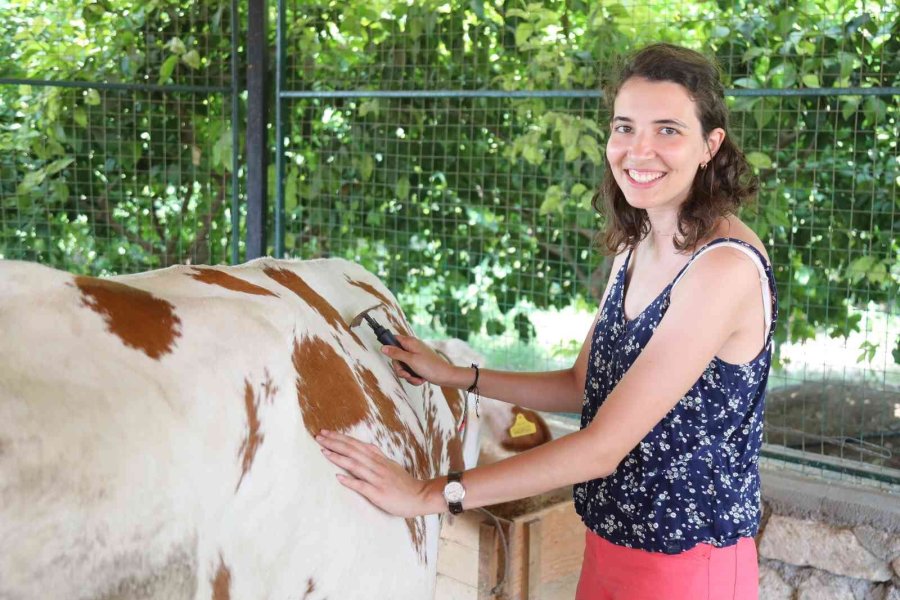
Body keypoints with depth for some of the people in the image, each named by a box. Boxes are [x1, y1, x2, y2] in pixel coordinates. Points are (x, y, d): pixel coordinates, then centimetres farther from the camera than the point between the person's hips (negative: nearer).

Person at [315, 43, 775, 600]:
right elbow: (583, 386, 12)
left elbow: (602, 447, -26)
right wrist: (456, 377, 1)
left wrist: (432, 494, -25)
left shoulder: (727, 267, -24)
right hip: (611, 547, 7)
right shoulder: (635, 247, 3)